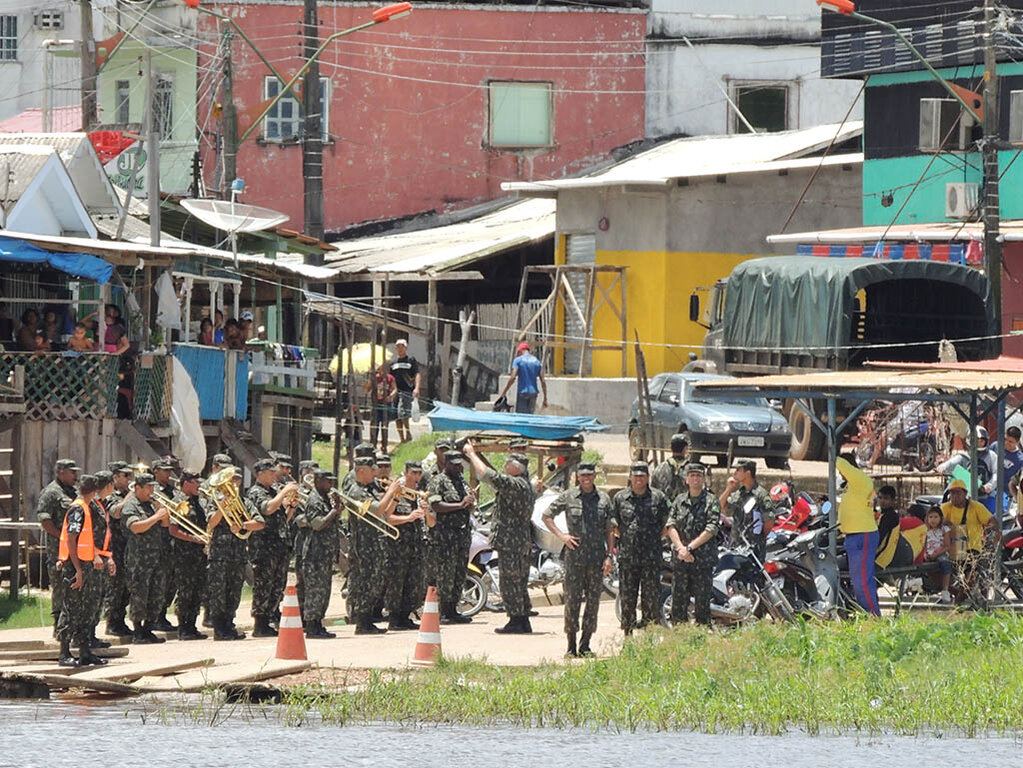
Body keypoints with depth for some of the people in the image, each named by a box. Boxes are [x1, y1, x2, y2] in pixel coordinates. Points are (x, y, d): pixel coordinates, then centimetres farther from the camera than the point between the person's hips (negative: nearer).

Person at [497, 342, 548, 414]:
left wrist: (504, 391, -6)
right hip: (533, 393, 4)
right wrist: (545, 398, 9)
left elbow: (513, 377, -13)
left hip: (522, 392, -4)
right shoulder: (536, 361, 10)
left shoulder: (518, 360, -2)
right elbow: (542, 381, 5)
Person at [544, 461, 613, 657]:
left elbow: (609, 530, 9)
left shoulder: (603, 499, 8)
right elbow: (546, 516, 11)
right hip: (574, 557, -2)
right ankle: (571, 645, 0)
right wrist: (561, 535, -2)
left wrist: (609, 555, 2)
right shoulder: (568, 497, 3)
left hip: (597, 559, 2)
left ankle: (585, 645, 9)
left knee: (593, 601, 3)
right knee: (572, 600, -4)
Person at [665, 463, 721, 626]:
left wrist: (690, 547, -13)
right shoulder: (680, 500, 12)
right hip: (680, 559, 3)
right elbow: (671, 526, 4)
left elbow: (711, 530, -8)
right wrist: (680, 548, -11)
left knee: (702, 603, -2)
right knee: (678, 601, 3)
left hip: (703, 559, -3)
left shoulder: (711, 501, 1)